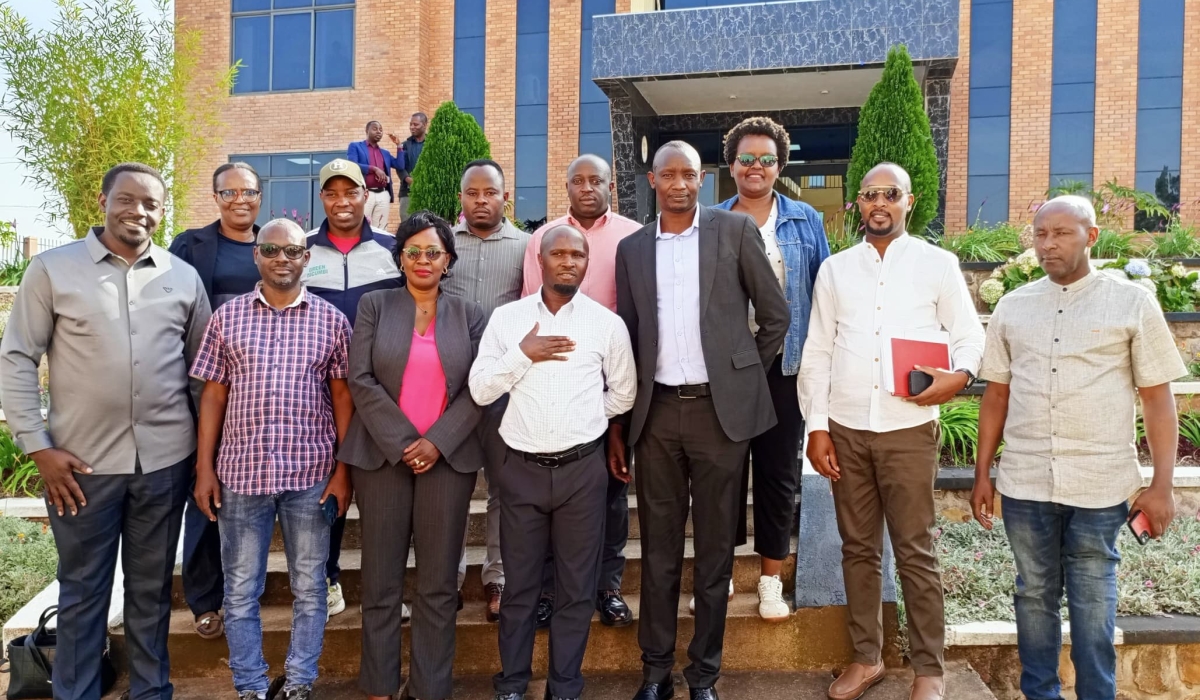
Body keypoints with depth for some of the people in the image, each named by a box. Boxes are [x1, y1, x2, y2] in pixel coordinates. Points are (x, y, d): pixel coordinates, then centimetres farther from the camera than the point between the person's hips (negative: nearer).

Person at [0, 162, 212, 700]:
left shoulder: (184, 277, 4)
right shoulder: (53, 269, -2)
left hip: (166, 459, 2)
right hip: (82, 462, -2)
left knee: (152, 587, 15)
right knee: (82, 589, 12)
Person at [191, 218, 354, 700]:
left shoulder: (330, 321, 1)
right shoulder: (227, 317, 4)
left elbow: (342, 396, 2)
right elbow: (213, 395, 5)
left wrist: (343, 469, -2)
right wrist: (205, 468, 1)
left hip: (311, 474, 0)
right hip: (241, 471, 1)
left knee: (309, 587, 11)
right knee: (240, 590, 11)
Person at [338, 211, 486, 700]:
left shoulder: (469, 315, 8)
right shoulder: (374, 306, 7)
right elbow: (360, 379, -2)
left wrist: (436, 442, -11)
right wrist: (402, 441, -10)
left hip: (448, 457, 0)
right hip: (382, 455, 0)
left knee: (439, 583, 5)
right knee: (381, 579, 6)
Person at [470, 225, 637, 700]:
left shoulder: (607, 323, 1)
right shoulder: (506, 318, 1)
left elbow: (623, 394, 11)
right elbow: (479, 390, -3)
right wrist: (523, 354, -12)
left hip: (582, 467, 0)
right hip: (521, 467, 0)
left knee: (576, 586, 9)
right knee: (520, 584, 12)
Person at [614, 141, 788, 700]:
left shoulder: (735, 230, 1)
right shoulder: (632, 248, 9)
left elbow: (776, 315, 6)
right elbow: (626, 338, 10)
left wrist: (742, 376, 6)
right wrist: (617, 427, 8)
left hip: (719, 408, -2)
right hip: (656, 410, 2)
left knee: (715, 547, 8)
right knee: (658, 549, 10)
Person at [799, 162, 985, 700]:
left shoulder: (938, 264, 3)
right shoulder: (834, 269, 8)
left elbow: (970, 335, 4)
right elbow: (817, 352, 7)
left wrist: (959, 375, -18)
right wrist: (817, 425, 1)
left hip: (909, 428, -2)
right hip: (845, 429, 2)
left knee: (915, 552, 4)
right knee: (858, 549, 11)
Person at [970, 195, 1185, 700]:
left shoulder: (1133, 303, -1)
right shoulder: (1012, 308, 6)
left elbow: (1158, 398, 0)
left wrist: (1161, 485, -5)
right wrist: (982, 473, 8)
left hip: (1100, 485, -2)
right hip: (1024, 484, 3)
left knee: (1092, 602, 9)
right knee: (1035, 594, 14)